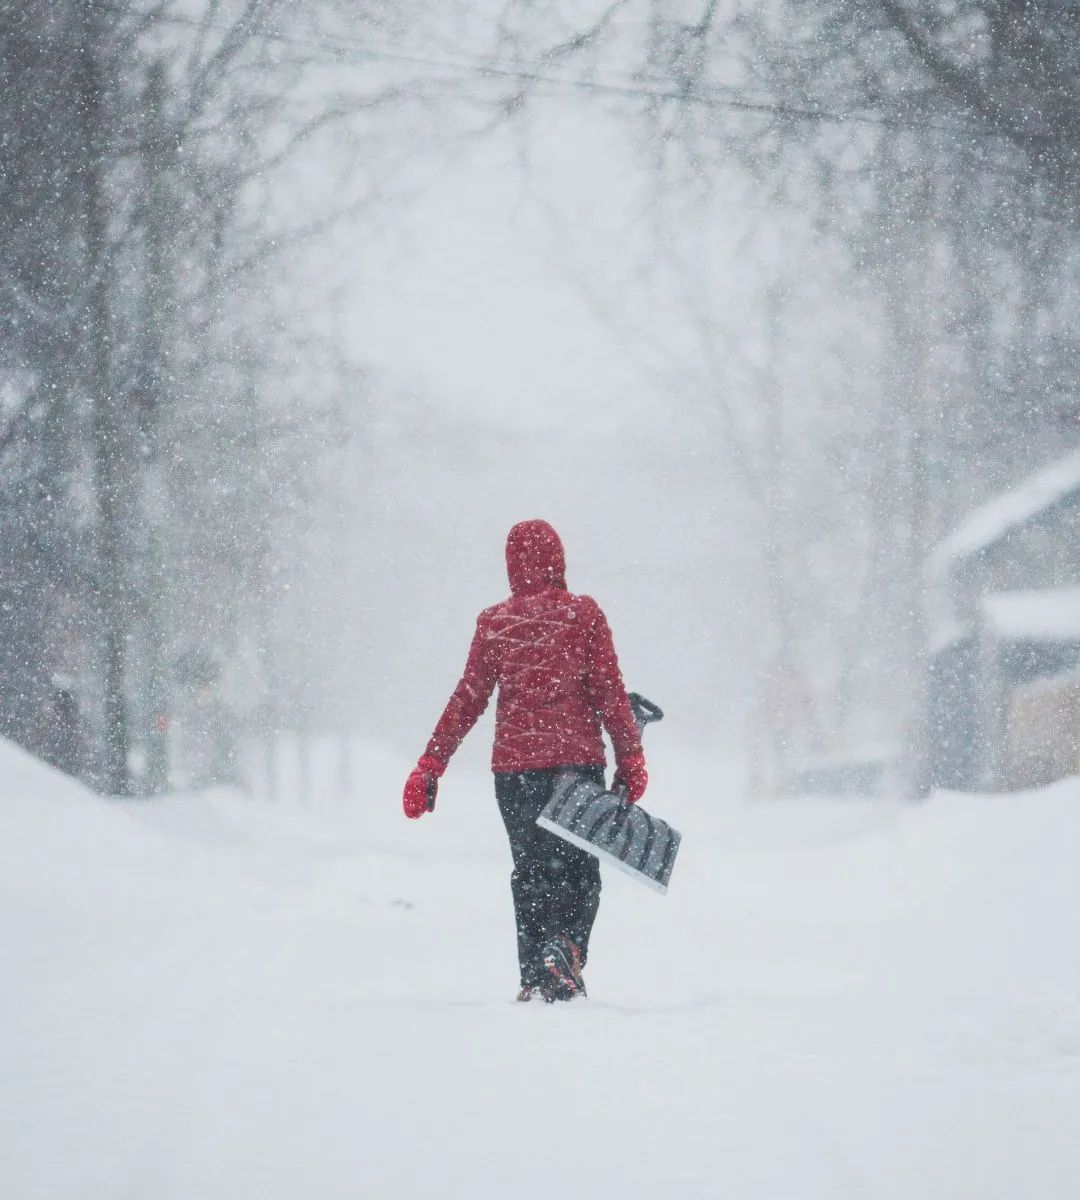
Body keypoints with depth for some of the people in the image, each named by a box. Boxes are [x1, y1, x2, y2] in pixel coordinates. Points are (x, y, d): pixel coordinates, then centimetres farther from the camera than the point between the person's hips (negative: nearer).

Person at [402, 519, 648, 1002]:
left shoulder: (493, 623, 2)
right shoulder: (584, 613, -2)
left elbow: (467, 700, 2)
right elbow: (609, 691, -4)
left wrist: (430, 765, 8)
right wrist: (630, 758, 2)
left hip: (513, 763, 2)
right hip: (577, 758, -2)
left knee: (531, 870, 11)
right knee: (579, 867, 6)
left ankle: (535, 980, 6)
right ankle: (567, 944, -21)